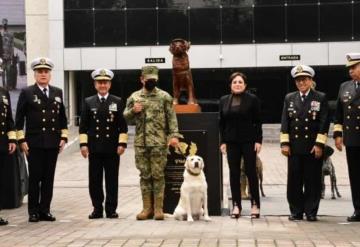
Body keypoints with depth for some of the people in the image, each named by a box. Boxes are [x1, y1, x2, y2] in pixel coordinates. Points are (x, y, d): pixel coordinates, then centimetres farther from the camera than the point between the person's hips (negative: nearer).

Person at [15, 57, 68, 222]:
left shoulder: (57, 93, 11)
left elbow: (62, 117, 15)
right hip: (34, 142, -3)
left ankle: (45, 210, 12)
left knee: (49, 178, 5)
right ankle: (33, 211, 7)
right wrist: (21, 140, -6)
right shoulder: (27, 93, 0)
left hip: (53, 142, 3)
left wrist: (63, 137, 6)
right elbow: (19, 119, -1)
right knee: (35, 178, 0)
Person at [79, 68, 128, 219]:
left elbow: (123, 126, 4)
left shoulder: (117, 102, 7)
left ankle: (111, 209, 9)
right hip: (94, 148, 1)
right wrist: (83, 144, -2)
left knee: (112, 180, 2)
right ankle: (97, 209, 10)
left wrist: (122, 143, -5)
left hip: (112, 148, -1)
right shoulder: (88, 102, 8)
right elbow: (83, 126, 6)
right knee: (95, 180, 2)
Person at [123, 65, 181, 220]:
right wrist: (133, 111, -7)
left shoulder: (164, 97, 2)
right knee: (145, 175, 6)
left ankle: (158, 208, 4)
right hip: (141, 143, 3)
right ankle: (147, 208, 12)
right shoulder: (134, 97, 9)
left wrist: (174, 135, -12)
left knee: (158, 175, -1)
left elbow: (171, 118, -1)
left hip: (159, 142, -3)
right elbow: (127, 119, 13)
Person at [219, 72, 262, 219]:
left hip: (248, 141, -3)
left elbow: (258, 122, -3)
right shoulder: (224, 101, 8)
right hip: (232, 142, 3)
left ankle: (255, 204, 7)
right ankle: (236, 205, 9)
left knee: (251, 172, 0)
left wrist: (258, 140, -9)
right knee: (234, 173, 4)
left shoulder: (252, 100, -2)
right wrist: (222, 142, 3)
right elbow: (222, 123, 9)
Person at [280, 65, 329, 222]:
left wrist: (319, 144, -9)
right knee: (294, 181, 2)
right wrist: (284, 143, 0)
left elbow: (324, 123, -2)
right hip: (294, 147, 2)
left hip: (313, 147, -2)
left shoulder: (321, 98, 3)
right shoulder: (289, 98, 12)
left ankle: (311, 212, 7)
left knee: (313, 181, 1)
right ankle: (296, 212, 10)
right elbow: (285, 122, 8)